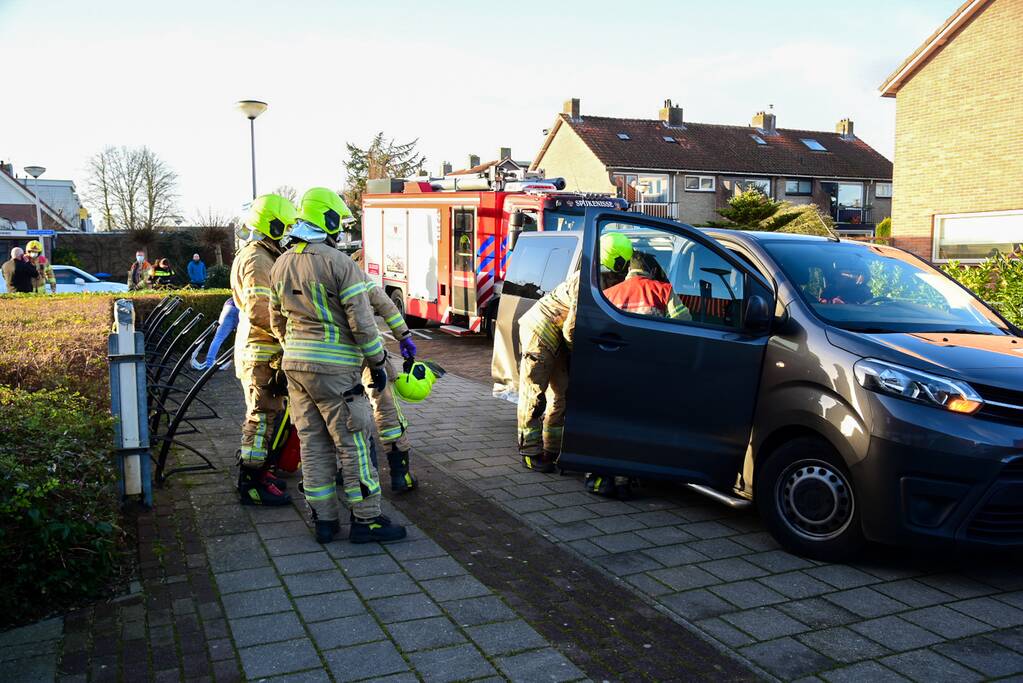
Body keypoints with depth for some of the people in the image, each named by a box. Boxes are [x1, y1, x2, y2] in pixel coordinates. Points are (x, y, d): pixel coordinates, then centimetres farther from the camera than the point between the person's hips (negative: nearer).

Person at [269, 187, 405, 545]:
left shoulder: (281, 265, 10)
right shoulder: (340, 263, -13)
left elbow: (277, 321, 17)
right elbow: (361, 321, -15)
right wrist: (378, 362, -5)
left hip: (295, 366, 7)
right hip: (335, 368, -7)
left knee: (313, 443, 12)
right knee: (353, 443, 1)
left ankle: (323, 519, 18)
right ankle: (366, 520, 7)